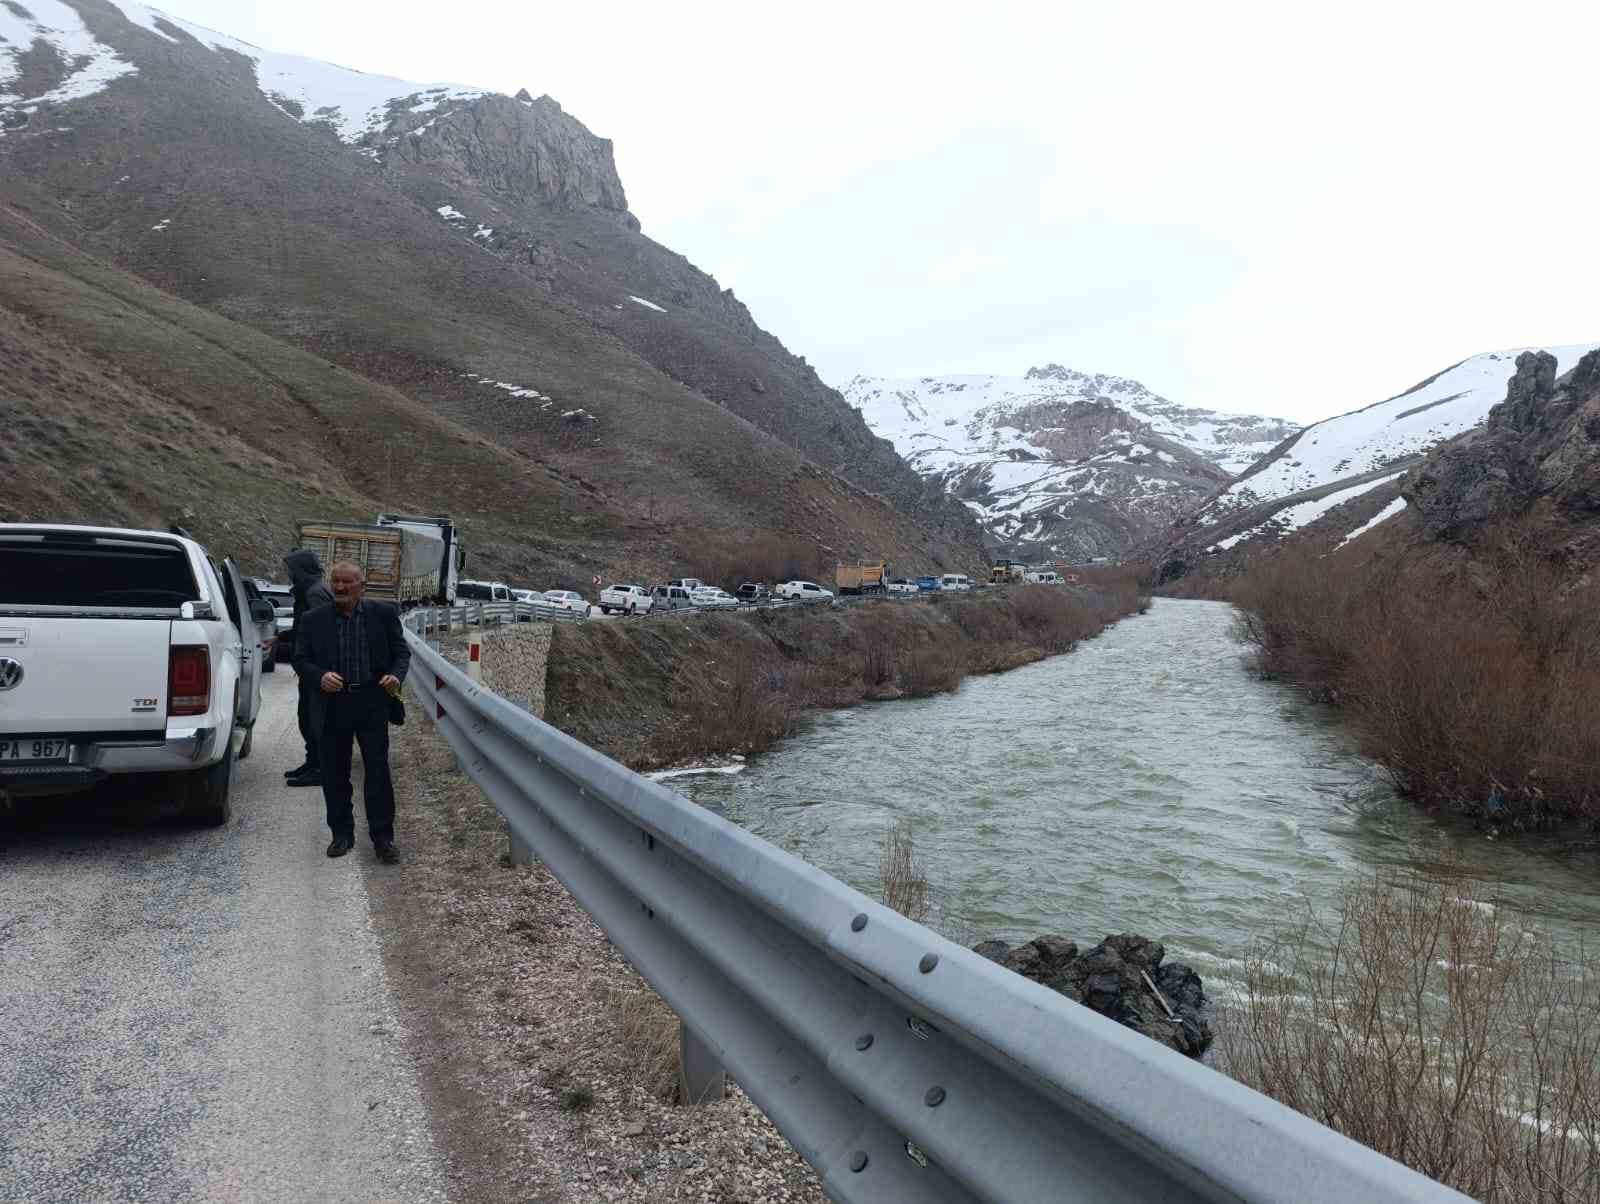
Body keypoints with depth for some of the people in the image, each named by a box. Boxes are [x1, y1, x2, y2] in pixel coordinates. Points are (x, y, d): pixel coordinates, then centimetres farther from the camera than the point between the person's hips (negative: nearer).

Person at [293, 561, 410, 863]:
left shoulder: (383, 614, 1)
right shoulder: (314, 619, 3)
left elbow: (401, 652, 6)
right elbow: (300, 660, 5)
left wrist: (396, 675, -14)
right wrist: (319, 677, -16)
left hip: (372, 704, -1)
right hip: (331, 705, 2)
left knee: (378, 771, 0)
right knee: (334, 775, 10)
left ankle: (382, 837, 9)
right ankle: (342, 834, 24)